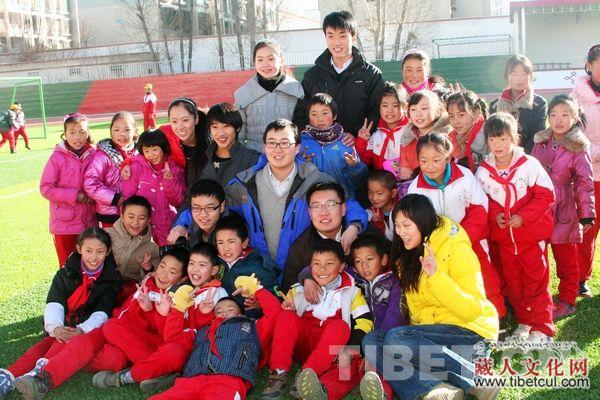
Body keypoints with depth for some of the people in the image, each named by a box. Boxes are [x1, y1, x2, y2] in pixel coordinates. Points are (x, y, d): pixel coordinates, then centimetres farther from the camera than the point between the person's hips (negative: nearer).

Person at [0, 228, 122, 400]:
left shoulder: (111, 278, 2)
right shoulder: (67, 273, 9)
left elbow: (102, 312, -7)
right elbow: (54, 303, -5)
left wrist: (82, 330, -27)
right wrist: (55, 327, -25)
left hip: (91, 329, -3)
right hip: (63, 329, 4)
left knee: (75, 345, -35)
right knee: (40, 347, -26)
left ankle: (43, 377, -59)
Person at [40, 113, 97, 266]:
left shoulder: (93, 155, -1)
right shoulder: (58, 157, -9)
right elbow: (45, 188, -11)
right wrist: (75, 196, -17)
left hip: (89, 222, 3)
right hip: (64, 224, -2)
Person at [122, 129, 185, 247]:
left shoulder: (175, 169, 3)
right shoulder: (137, 167, -3)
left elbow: (177, 202, -1)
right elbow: (127, 196, 0)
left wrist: (170, 181, -15)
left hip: (166, 227, 1)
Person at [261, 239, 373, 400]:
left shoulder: (351, 292, 5)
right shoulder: (299, 290, 12)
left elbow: (364, 322, -4)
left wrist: (352, 349, -19)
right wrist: (287, 308, -9)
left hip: (333, 349, -2)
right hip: (303, 344, 2)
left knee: (340, 326, -31)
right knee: (286, 316, -22)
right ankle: (279, 374, -33)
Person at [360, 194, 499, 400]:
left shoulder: (456, 249, -10)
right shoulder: (407, 255, 12)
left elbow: (473, 310, -18)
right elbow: (417, 309, 11)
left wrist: (436, 276, -27)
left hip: (470, 332, -7)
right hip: (431, 333, 7)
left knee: (395, 338, -28)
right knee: (370, 341, -15)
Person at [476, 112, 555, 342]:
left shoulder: (529, 165, -12)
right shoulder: (483, 171, -2)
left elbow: (546, 196, -10)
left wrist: (523, 216, -18)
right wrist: (495, 215, -11)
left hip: (531, 233, -4)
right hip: (503, 235, 4)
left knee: (536, 279, 4)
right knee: (512, 280, 14)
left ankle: (541, 327, 15)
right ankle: (523, 321, 30)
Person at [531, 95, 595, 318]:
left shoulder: (578, 148, -5)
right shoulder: (540, 142, 6)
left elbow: (585, 183, -5)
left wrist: (587, 214, -6)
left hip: (563, 209, -4)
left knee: (566, 258, 6)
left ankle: (567, 301, 19)